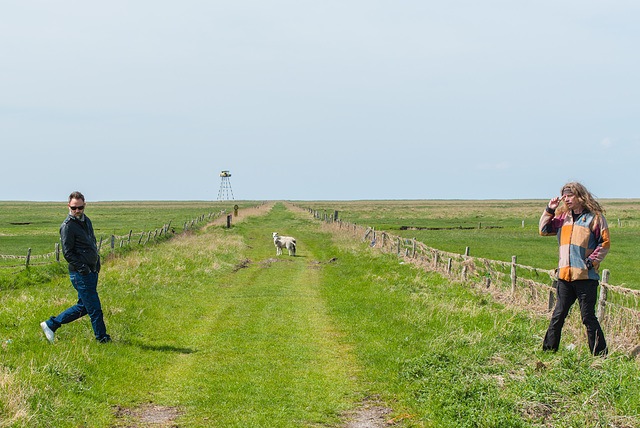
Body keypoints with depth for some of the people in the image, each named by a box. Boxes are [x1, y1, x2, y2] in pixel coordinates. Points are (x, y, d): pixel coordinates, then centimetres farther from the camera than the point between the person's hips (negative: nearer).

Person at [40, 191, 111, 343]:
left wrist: (97, 263, 14)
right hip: (80, 274, -9)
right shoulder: (67, 226, -13)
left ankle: (51, 324, 23)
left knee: (83, 307, 15)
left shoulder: (86, 221, 13)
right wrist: (83, 268, -19)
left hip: (92, 272, 9)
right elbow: (67, 253, -15)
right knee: (94, 309, -3)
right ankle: (102, 339, 9)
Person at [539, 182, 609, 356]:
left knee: (588, 317, -4)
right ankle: (549, 348, 17)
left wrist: (591, 260, -9)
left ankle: (600, 353, 5)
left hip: (586, 276, -5)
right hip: (565, 276, 5)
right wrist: (549, 211, 9)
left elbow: (605, 243, 0)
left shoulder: (595, 217, -1)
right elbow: (544, 230, 21)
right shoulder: (563, 217, 14)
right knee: (558, 315, 9)